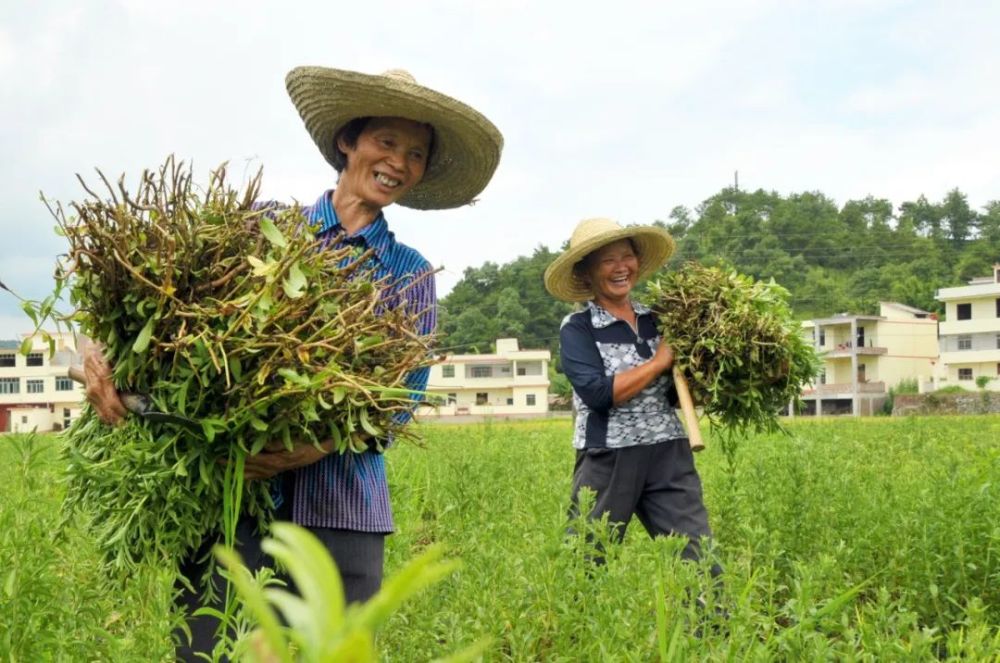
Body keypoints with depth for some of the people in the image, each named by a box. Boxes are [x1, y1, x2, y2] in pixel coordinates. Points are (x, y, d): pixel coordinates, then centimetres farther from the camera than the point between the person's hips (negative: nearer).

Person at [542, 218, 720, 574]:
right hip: (607, 460, -4)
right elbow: (599, 393, -19)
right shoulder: (577, 328, -5)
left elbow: (674, 394, 15)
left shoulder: (658, 320, 9)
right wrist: (659, 361, -12)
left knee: (700, 559, 1)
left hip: (669, 455, 4)